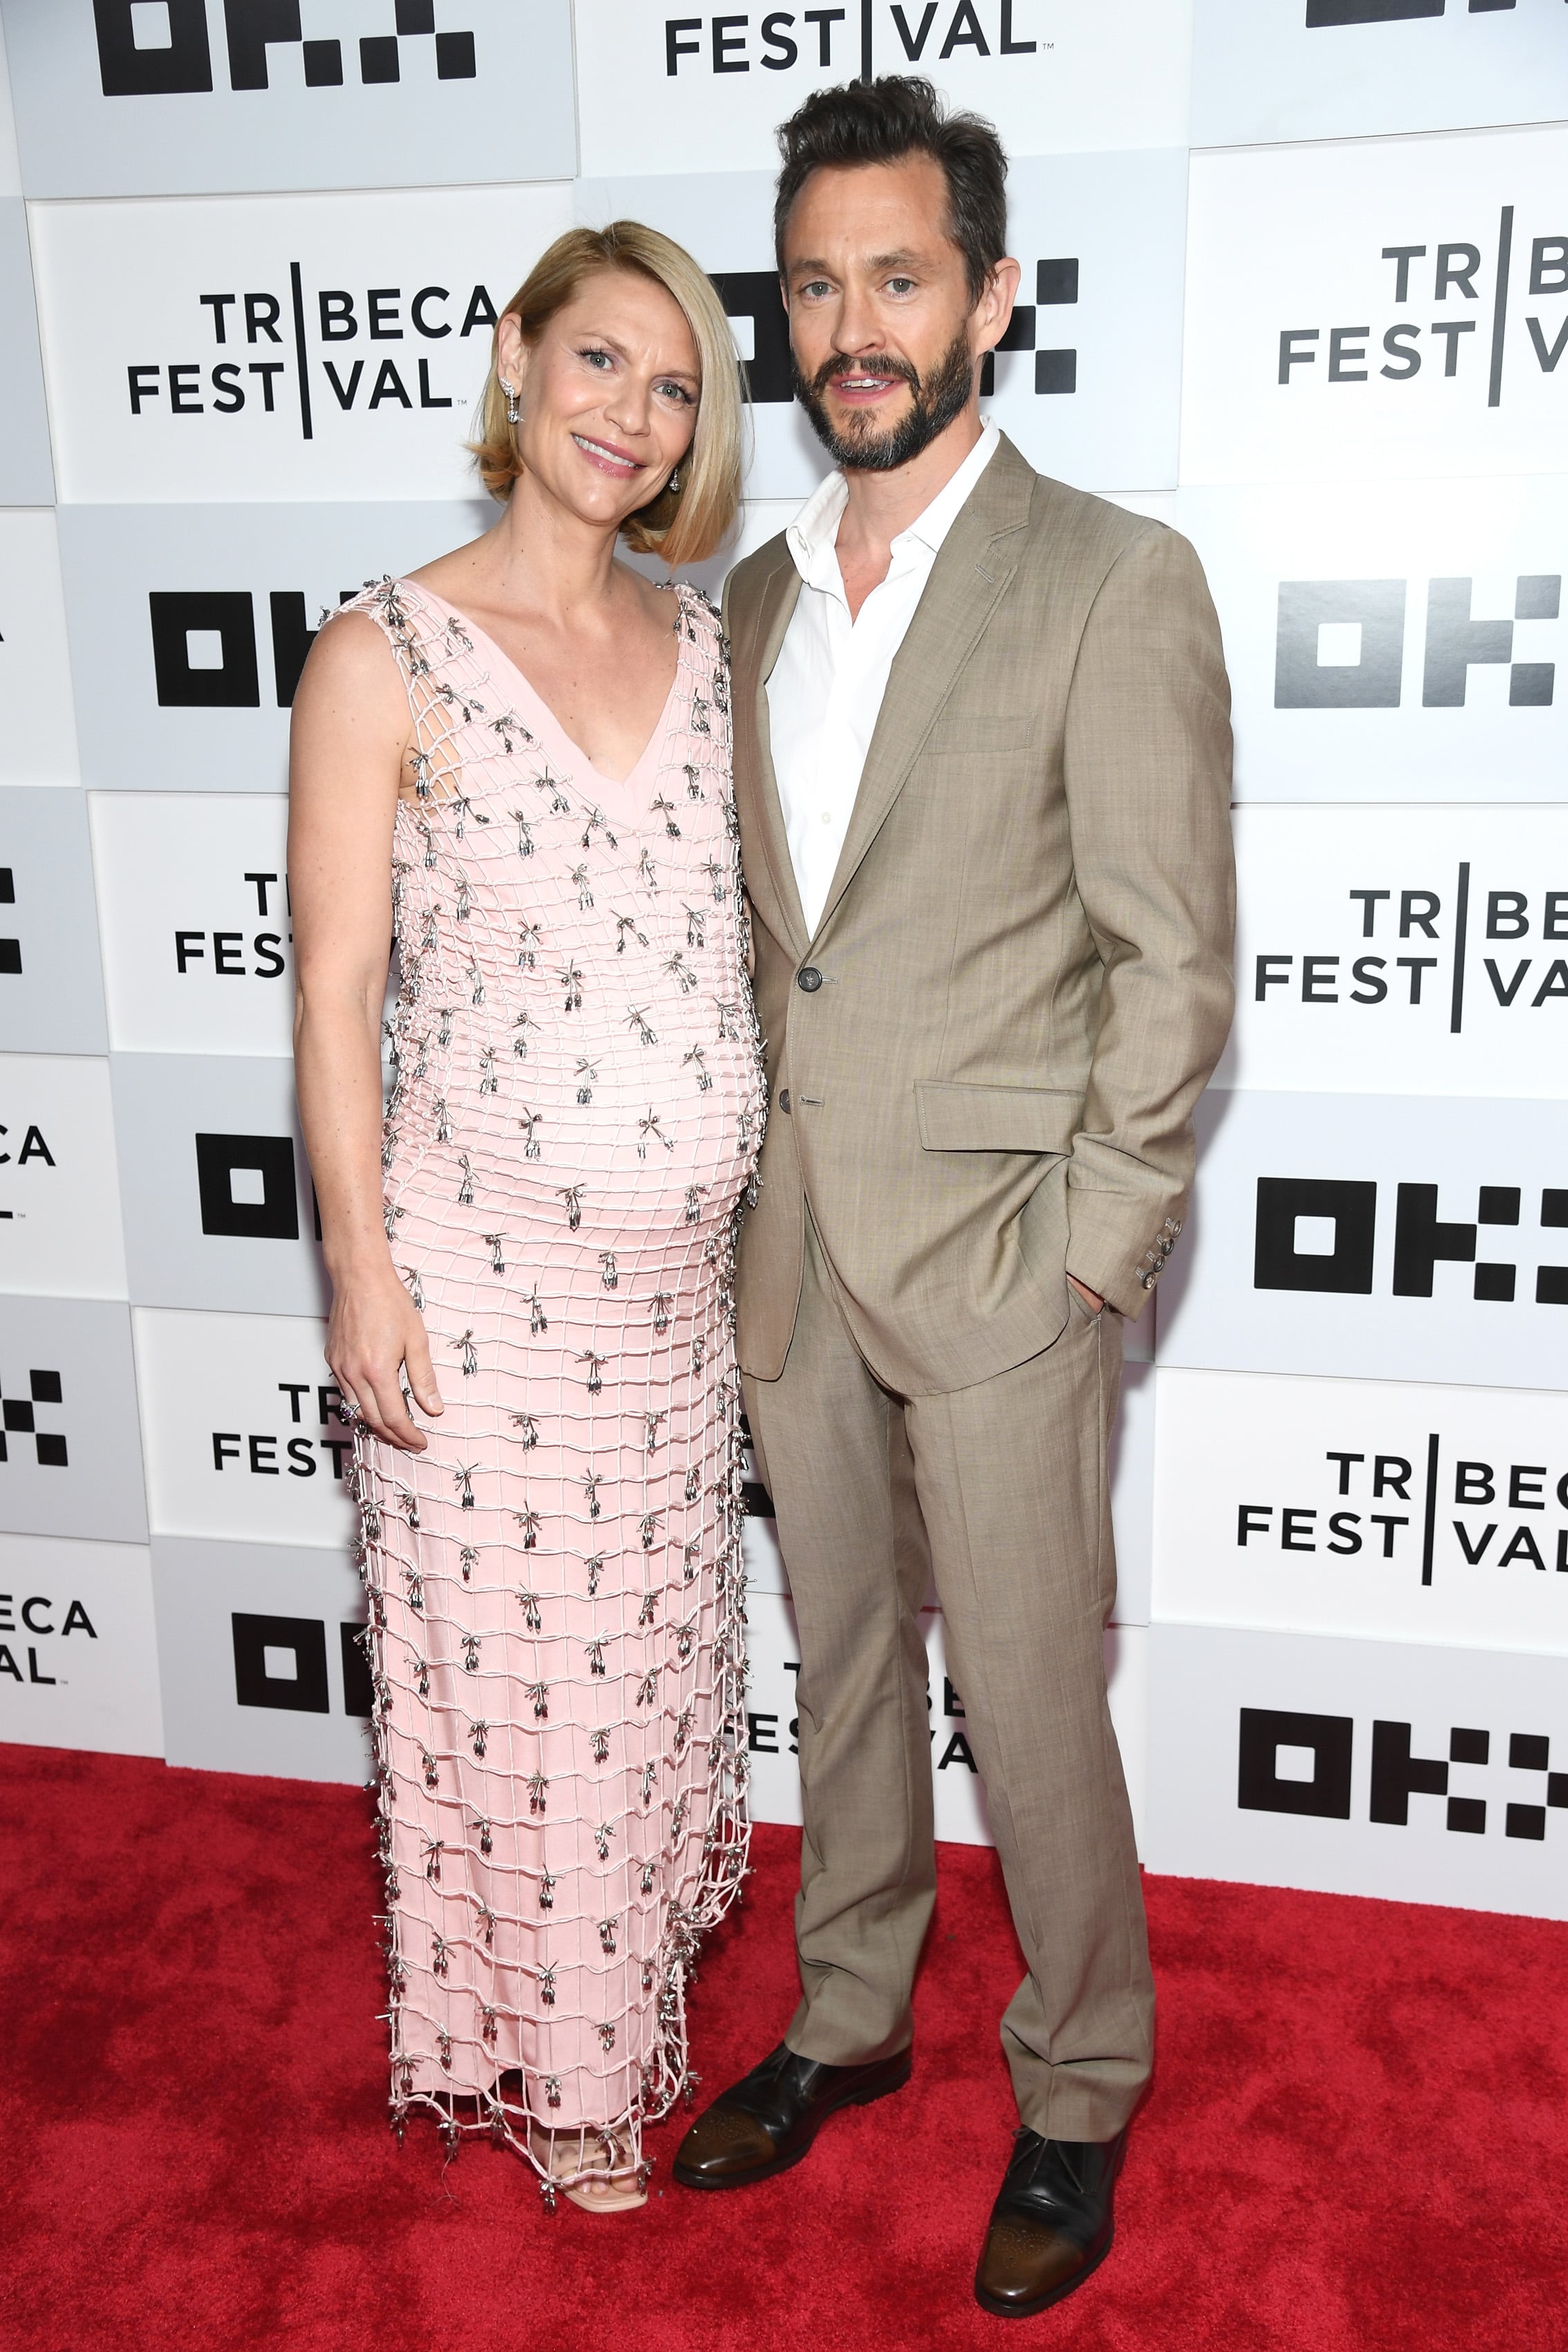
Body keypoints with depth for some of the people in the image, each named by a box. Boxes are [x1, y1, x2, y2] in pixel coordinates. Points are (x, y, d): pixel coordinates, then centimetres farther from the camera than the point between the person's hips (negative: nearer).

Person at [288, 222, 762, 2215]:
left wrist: (774, 1199, 10)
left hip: (689, 1260, 5)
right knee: (519, 1671, 9)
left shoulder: (700, 645, 7)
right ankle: (548, 2067, 33)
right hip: (489, 1256, -5)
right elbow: (335, 988, -7)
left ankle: (637, 1981, 43)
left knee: (659, 1646, 18)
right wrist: (360, 1265, -10)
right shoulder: (386, 660, -8)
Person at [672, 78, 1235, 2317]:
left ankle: (1077, 2095, 29)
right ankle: (849, 2021, 39)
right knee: (844, 1661, 19)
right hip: (797, 1249, 6)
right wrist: (755, 1198, 8)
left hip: (1000, 1256, -6)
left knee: (1032, 1705, 6)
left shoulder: (1115, 582, -9)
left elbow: (1172, 964, -11)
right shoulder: (759, 594, 10)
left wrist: (1086, 1262, -13)